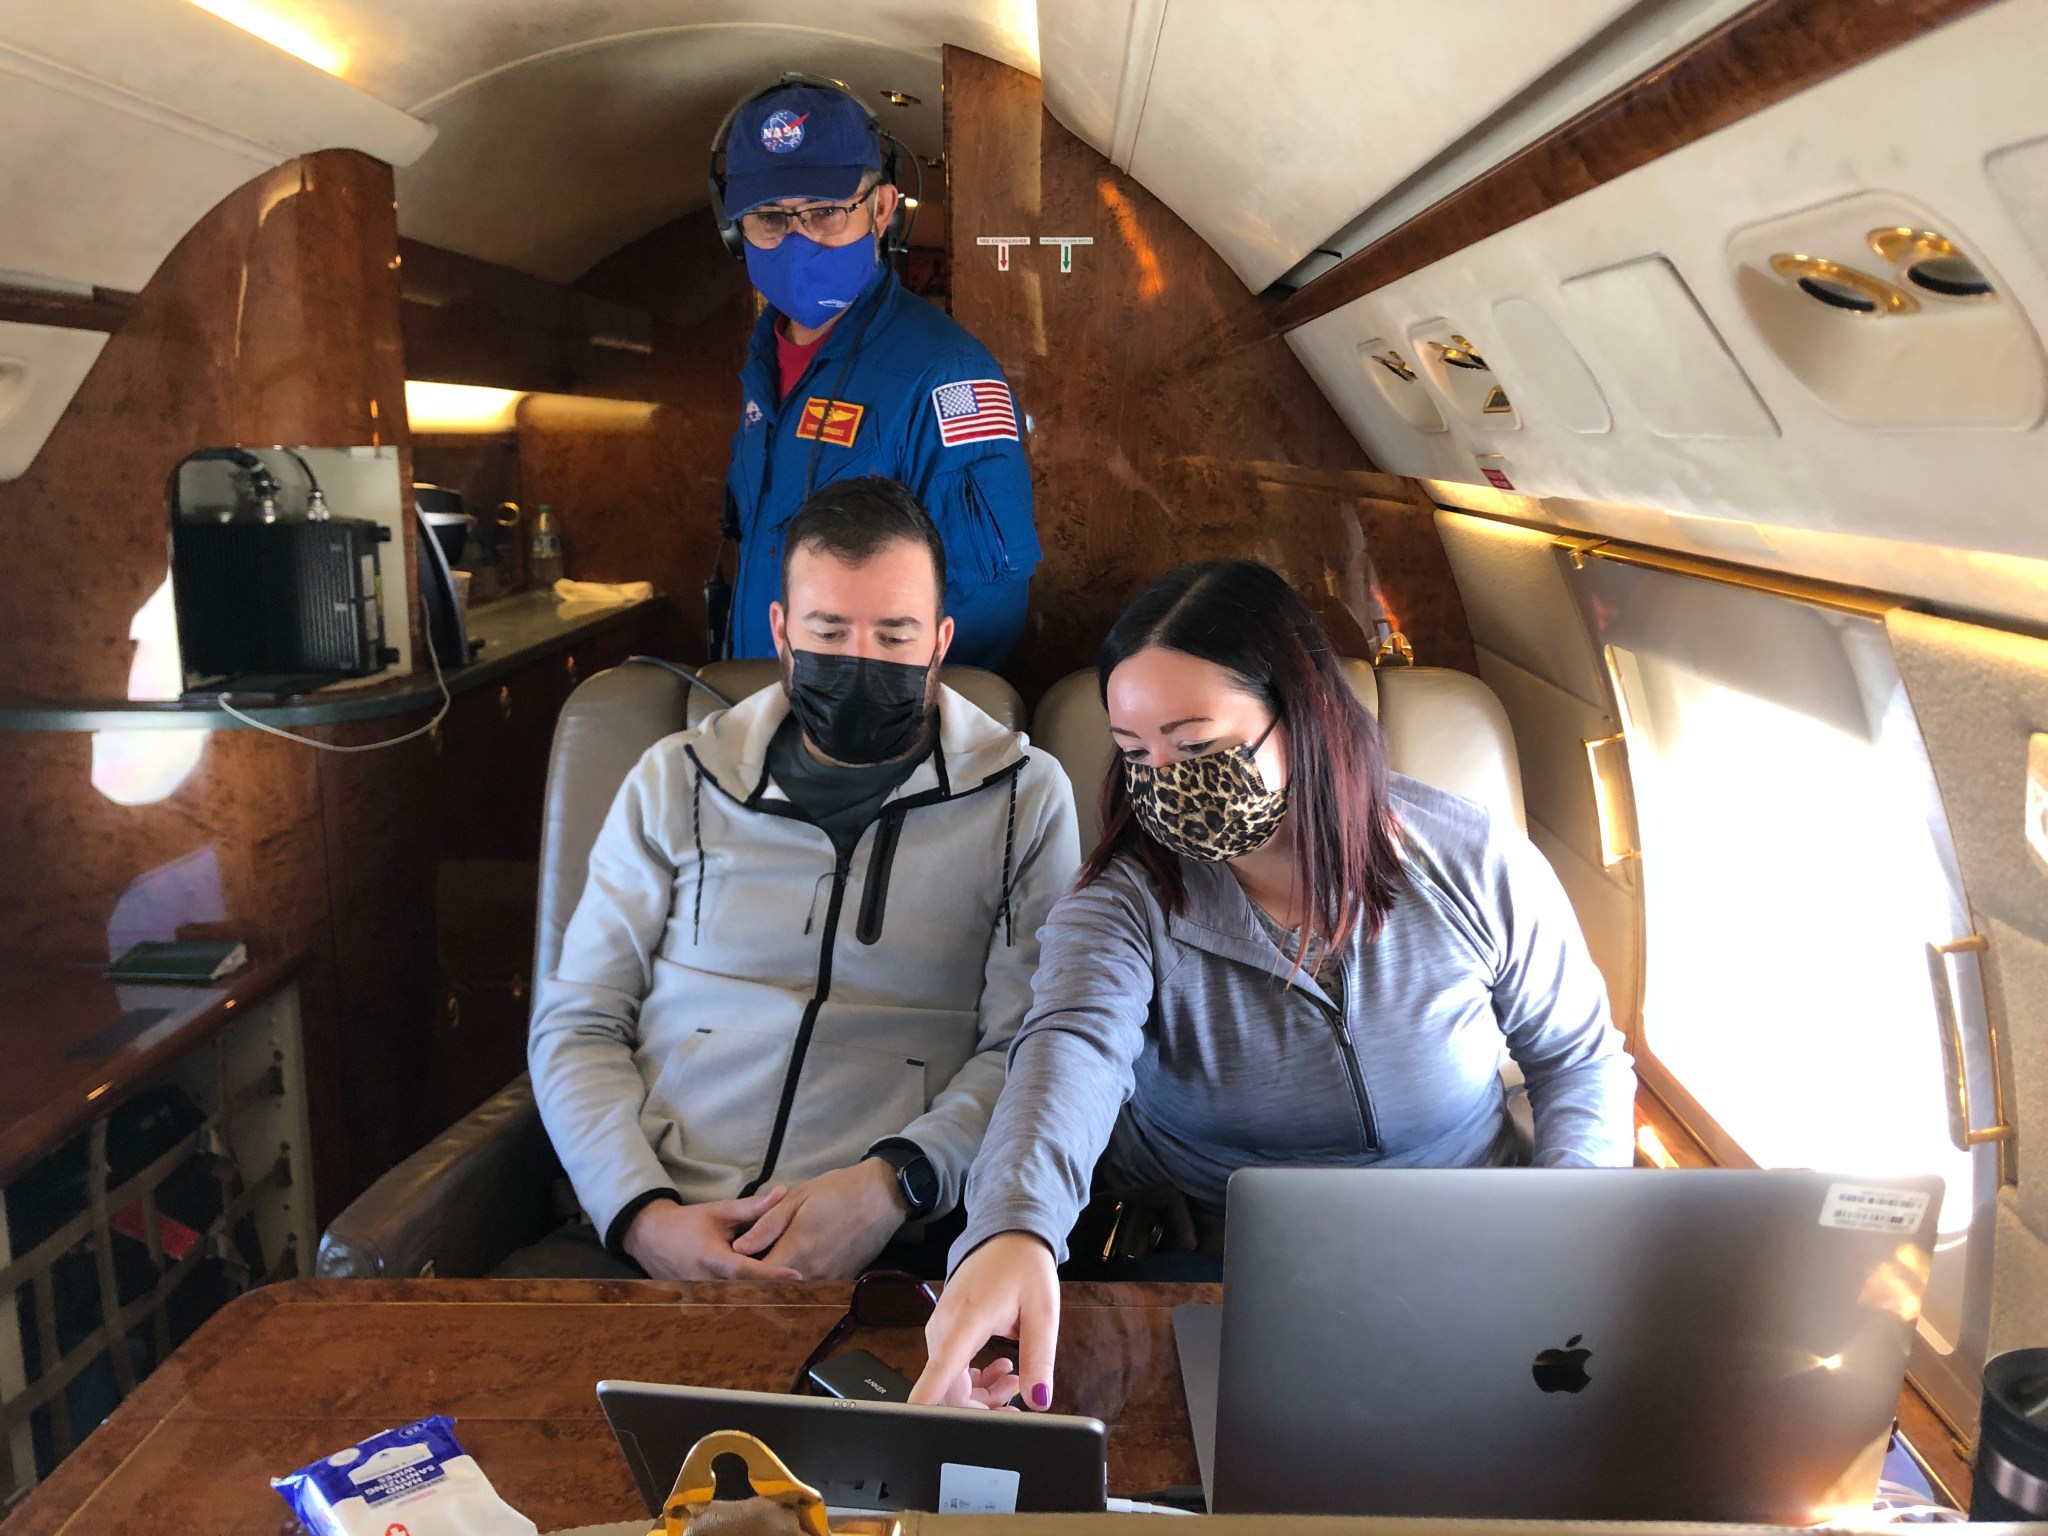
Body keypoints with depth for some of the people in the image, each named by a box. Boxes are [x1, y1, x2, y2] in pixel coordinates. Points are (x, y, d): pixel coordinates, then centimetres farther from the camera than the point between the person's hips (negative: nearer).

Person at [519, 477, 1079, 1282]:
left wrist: (892, 1185, -16)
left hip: (892, 1247, -1)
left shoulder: (1024, 797, 8)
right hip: (642, 1236, 2)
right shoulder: (676, 780, 13)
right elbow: (577, 1024, 11)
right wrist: (644, 1211, -7)